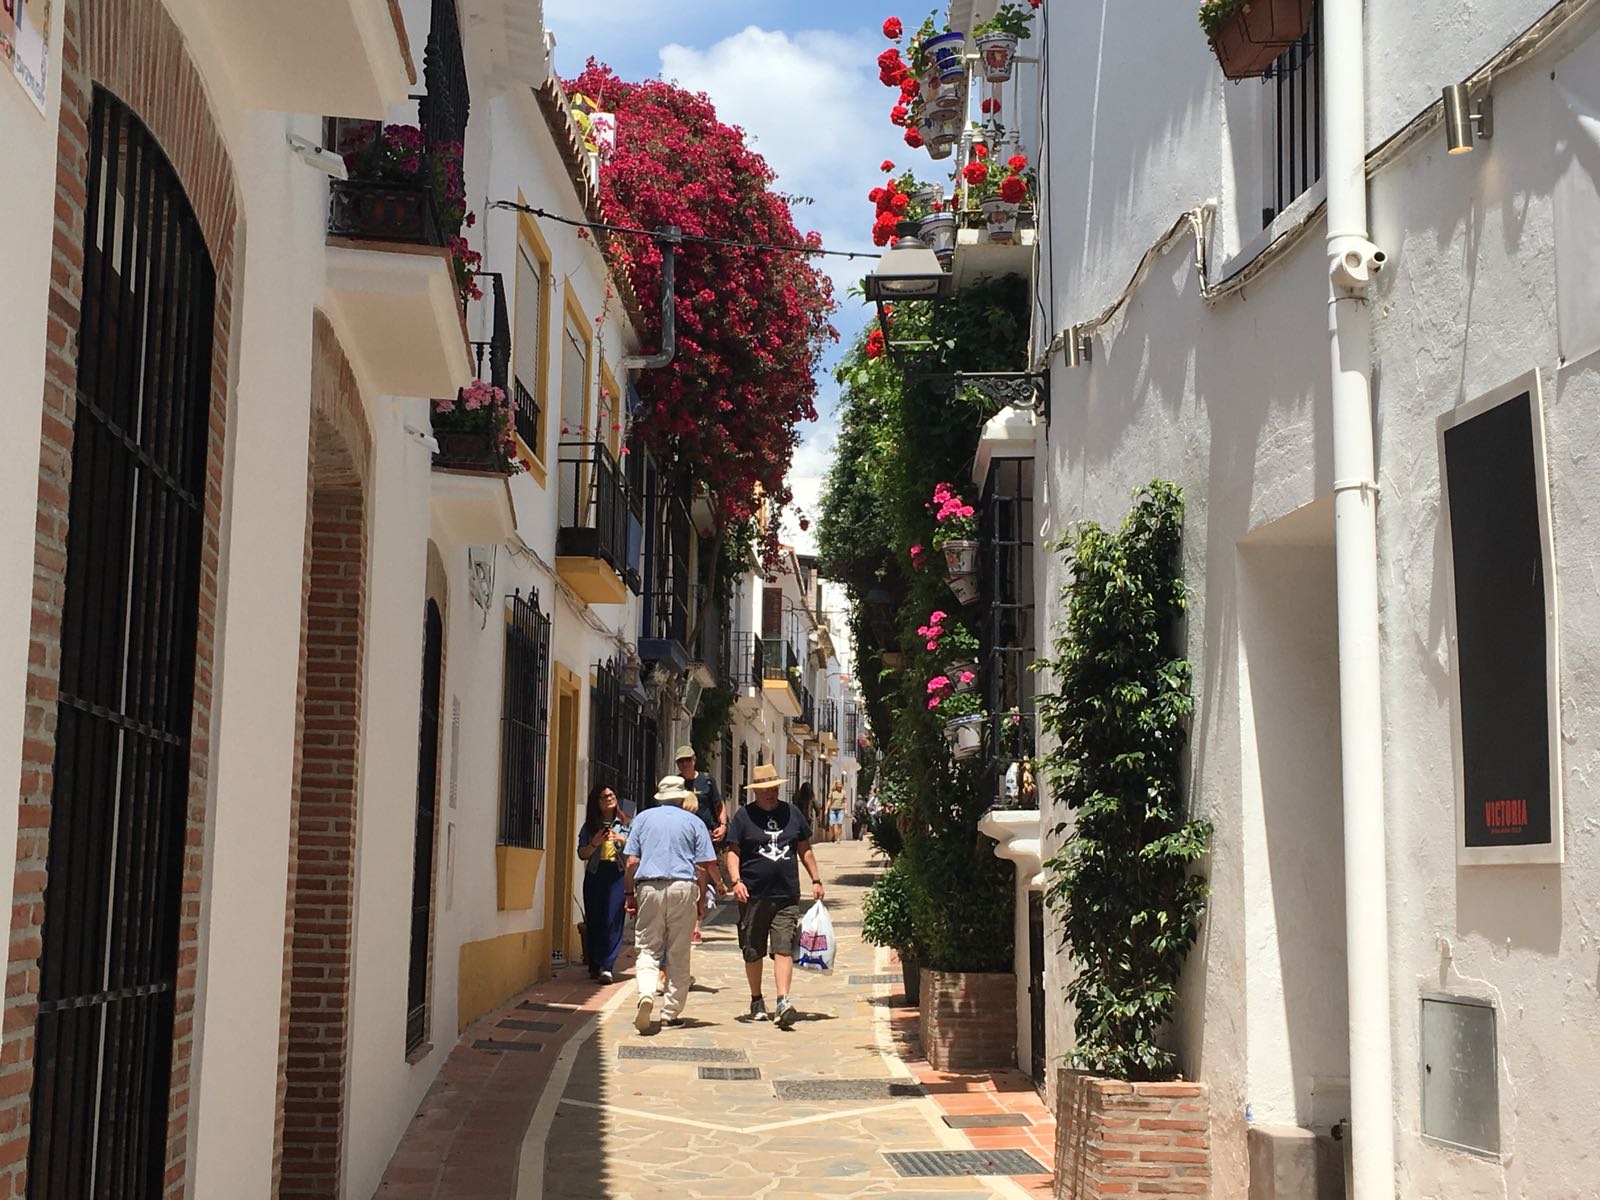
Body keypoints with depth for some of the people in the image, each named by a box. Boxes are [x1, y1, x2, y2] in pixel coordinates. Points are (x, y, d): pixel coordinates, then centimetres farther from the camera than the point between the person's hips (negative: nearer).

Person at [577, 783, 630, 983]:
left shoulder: (626, 824, 9)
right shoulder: (590, 826, 11)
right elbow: (582, 853, 7)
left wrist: (623, 841, -9)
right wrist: (595, 843, -10)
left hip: (618, 875, -2)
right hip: (595, 875, 2)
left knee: (613, 921, -10)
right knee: (594, 921, 3)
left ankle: (607, 967, -13)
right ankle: (594, 967, 9)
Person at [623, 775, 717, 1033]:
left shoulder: (643, 818, 11)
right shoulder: (694, 822, 9)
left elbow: (632, 861, 5)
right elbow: (703, 866, 3)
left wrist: (629, 894, 10)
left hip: (649, 887, 0)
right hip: (683, 888, 0)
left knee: (648, 949, 4)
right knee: (678, 954, 8)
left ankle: (646, 994, -22)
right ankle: (671, 1012, 10)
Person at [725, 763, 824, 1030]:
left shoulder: (792, 813, 11)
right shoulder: (744, 815, 2)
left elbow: (804, 849, 19)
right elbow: (733, 851, 0)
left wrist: (815, 880, 15)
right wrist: (736, 881, -15)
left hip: (787, 896, 1)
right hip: (753, 896, -1)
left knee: (784, 949, -11)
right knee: (753, 953, 9)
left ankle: (783, 1002, -18)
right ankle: (756, 1001, 25)